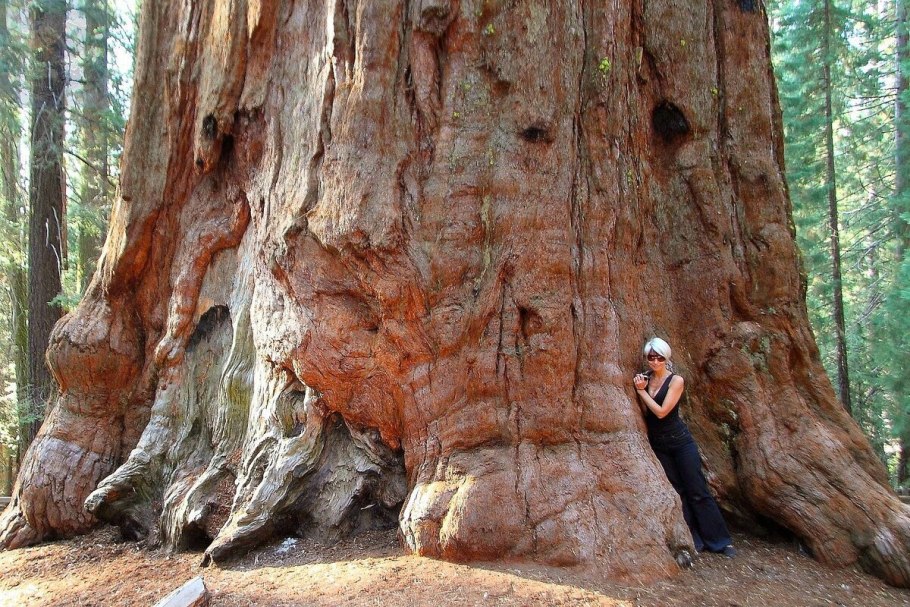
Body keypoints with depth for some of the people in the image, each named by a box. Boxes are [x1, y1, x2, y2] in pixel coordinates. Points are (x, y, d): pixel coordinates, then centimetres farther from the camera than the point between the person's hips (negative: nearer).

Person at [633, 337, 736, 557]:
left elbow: (661, 411, -21)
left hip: (680, 441, -4)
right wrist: (640, 389, -16)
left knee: (697, 492, 0)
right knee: (676, 492, 8)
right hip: (657, 444, 4)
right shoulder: (644, 379, 1)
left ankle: (720, 541, 11)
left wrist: (642, 391, -15)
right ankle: (694, 540, 16)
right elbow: (645, 413, -4)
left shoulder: (676, 380, -12)